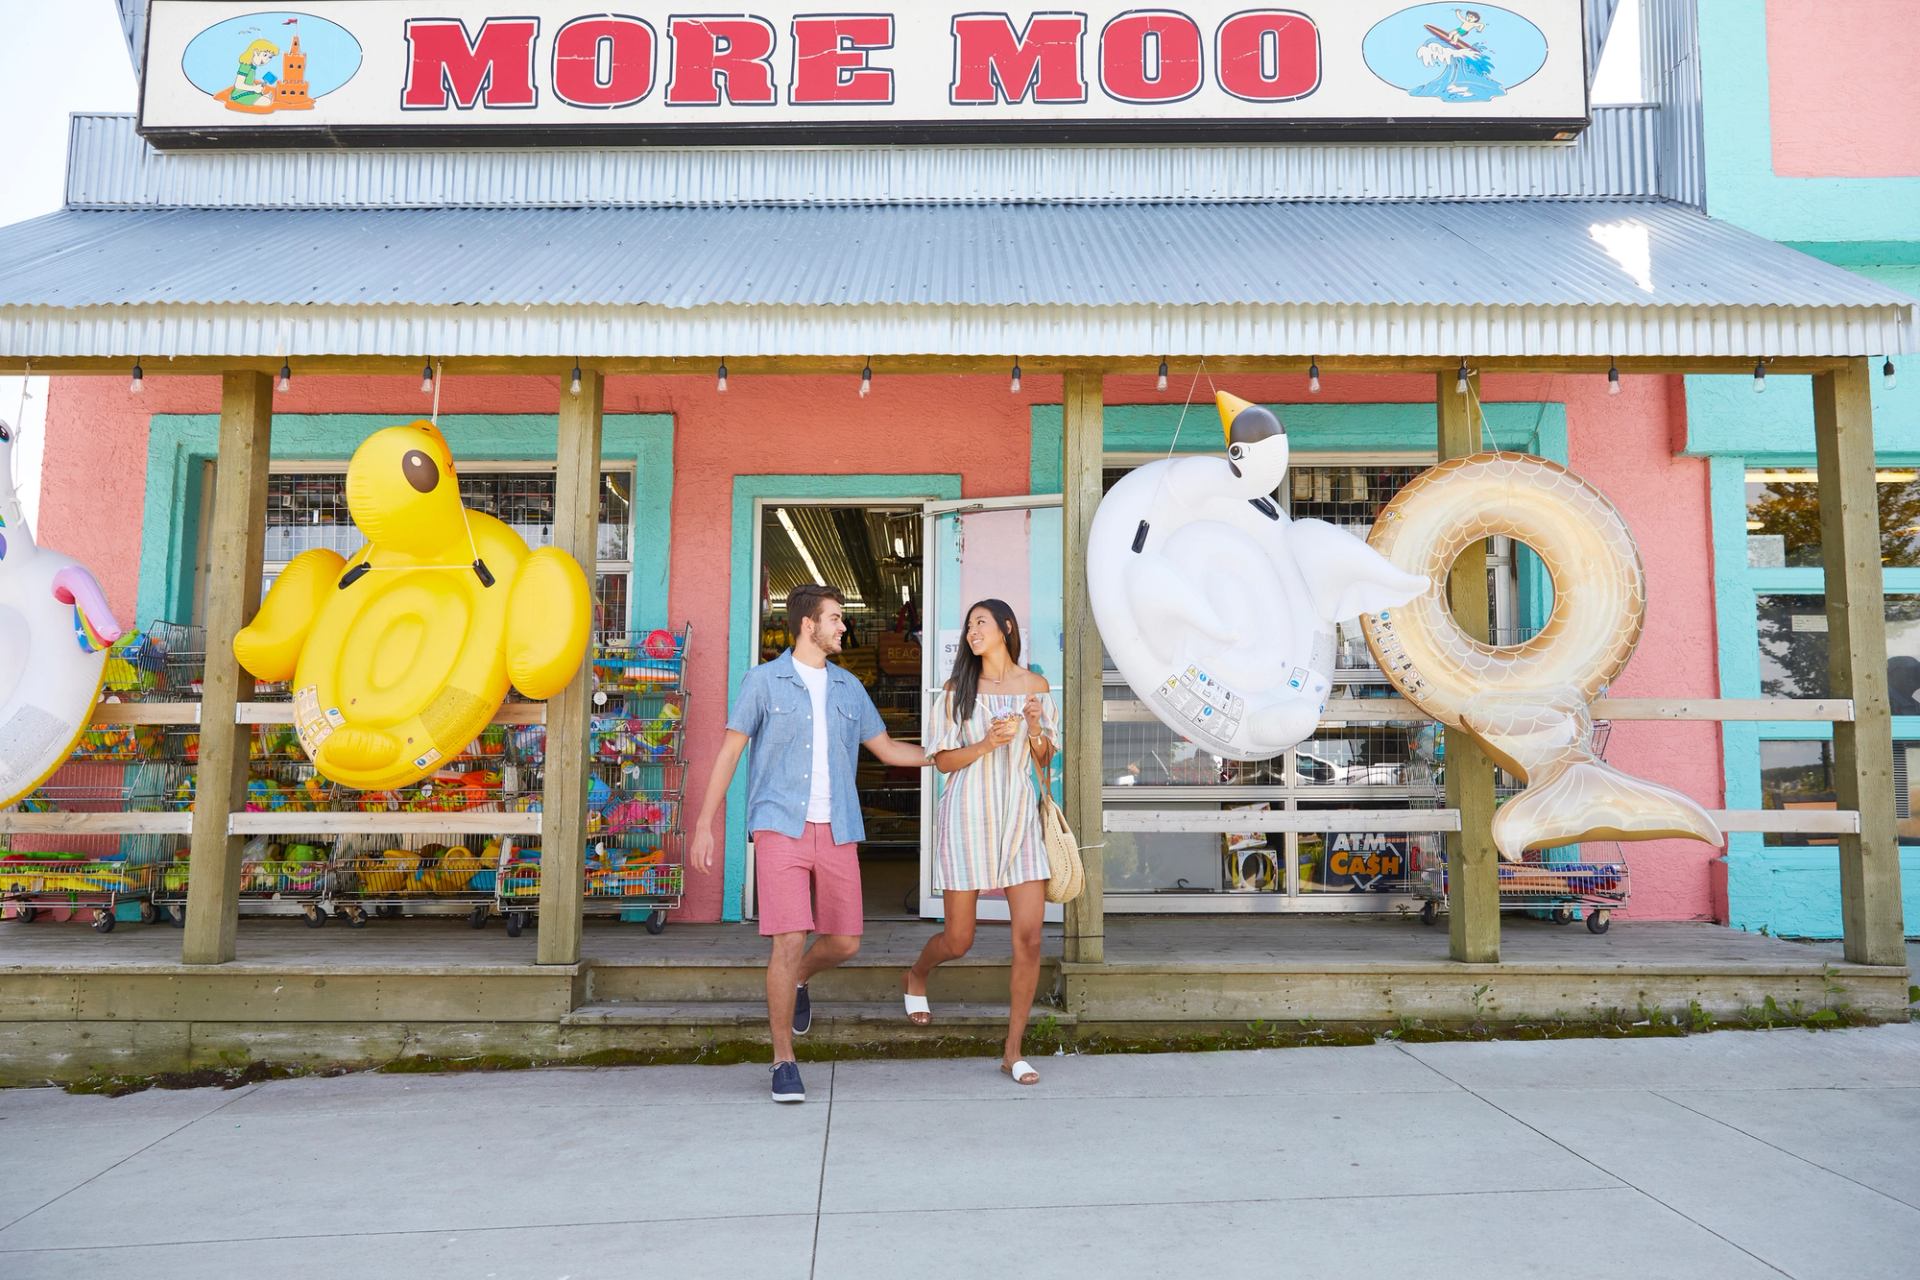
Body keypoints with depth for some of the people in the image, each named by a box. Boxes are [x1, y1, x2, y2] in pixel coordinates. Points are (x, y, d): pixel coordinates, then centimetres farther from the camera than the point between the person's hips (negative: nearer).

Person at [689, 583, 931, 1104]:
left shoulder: (849, 688, 14)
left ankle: (797, 981, 39)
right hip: (781, 827, -4)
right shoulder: (764, 681, 2)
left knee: (845, 942, 5)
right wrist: (704, 824, -1)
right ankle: (784, 1062, 4)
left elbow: (887, 748, 21)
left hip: (837, 831, 4)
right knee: (789, 940, -11)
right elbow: (729, 751, 3)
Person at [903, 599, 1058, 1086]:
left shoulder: (1034, 685, 7)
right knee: (958, 941, 5)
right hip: (967, 817, -1)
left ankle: (1013, 1051, 7)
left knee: (1029, 937, -6)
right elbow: (942, 760, 0)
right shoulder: (958, 689, 3)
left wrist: (1035, 727, -9)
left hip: (1018, 816, 2)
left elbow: (1044, 760, 11)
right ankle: (916, 977, 40)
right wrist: (987, 743, -15)